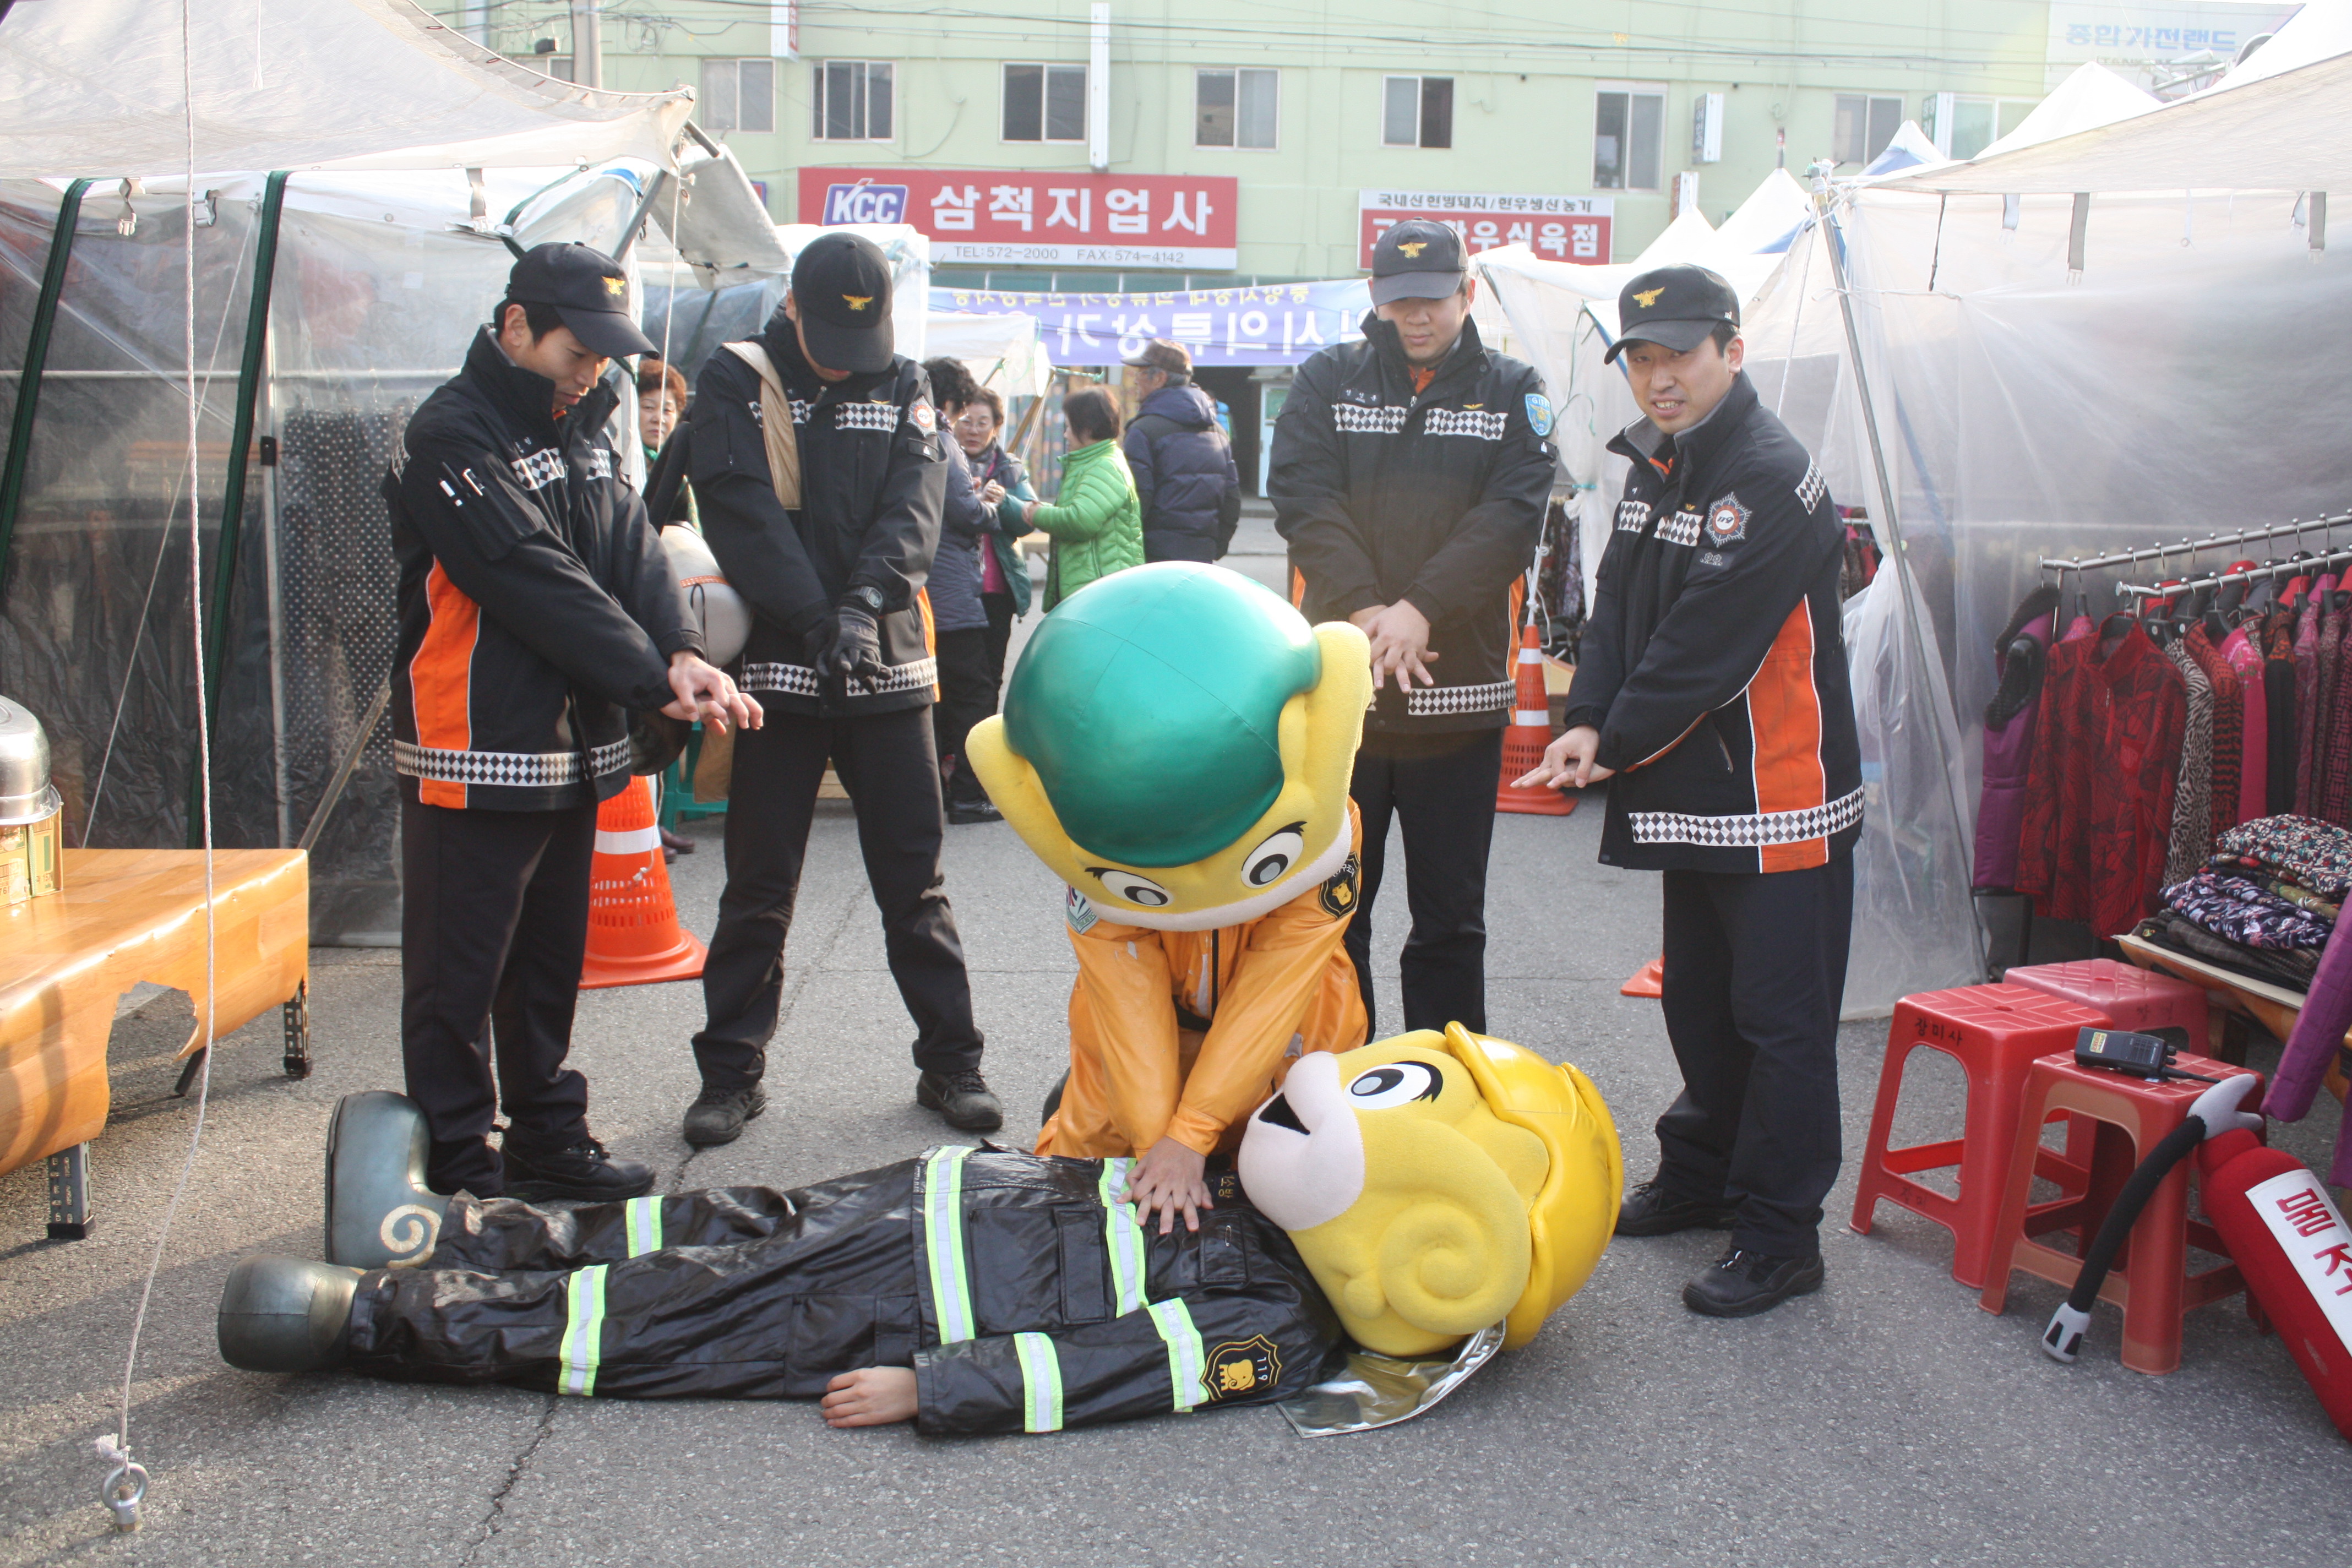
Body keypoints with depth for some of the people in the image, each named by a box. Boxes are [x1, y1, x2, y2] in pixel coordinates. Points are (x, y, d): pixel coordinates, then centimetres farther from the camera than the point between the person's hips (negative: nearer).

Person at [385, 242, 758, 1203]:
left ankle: (548, 1138, 30)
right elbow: (540, 583, -21)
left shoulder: (579, 430, 13)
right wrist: (657, 683, -22)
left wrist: (682, 652, -17)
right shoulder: (451, 437, -13)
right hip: (474, 755, -8)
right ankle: (461, 1172, 12)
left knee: (550, 961, 18)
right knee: (459, 977, 2)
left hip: (571, 748, 8)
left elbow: (632, 551, 2)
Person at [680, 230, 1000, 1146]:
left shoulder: (903, 387, 9)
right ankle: (731, 1072, 18)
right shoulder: (735, 384, 1)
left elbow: (915, 504, -6)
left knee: (914, 879, 8)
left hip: (888, 666, 2)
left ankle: (949, 1063, 18)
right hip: (774, 666, -2)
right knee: (759, 887, 6)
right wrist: (816, 622, -21)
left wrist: (864, 603, -22)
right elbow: (742, 516, -11)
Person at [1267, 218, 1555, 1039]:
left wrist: (1421, 611, -18)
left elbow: (1513, 518, -6)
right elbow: (1304, 500, -6)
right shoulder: (1328, 380, 7)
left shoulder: (1511, 392, 7)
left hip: (1460, 698, 0)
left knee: (1450, 921, 9)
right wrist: (1366, 611, -19)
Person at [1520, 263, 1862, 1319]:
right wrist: (1588, 721, -6)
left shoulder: (1770, 480, -18)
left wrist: (1617, 746, -12)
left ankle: (1777, 1236, 11)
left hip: (1782, 800, -9)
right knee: (1699, 1002, 21)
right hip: (1693, 794, 9)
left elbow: (1704, 650, -22)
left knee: (1779, 1021, 0)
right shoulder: (1656, 468, 11)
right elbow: (1619, 609, 10)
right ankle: (1701, 1178, 38)